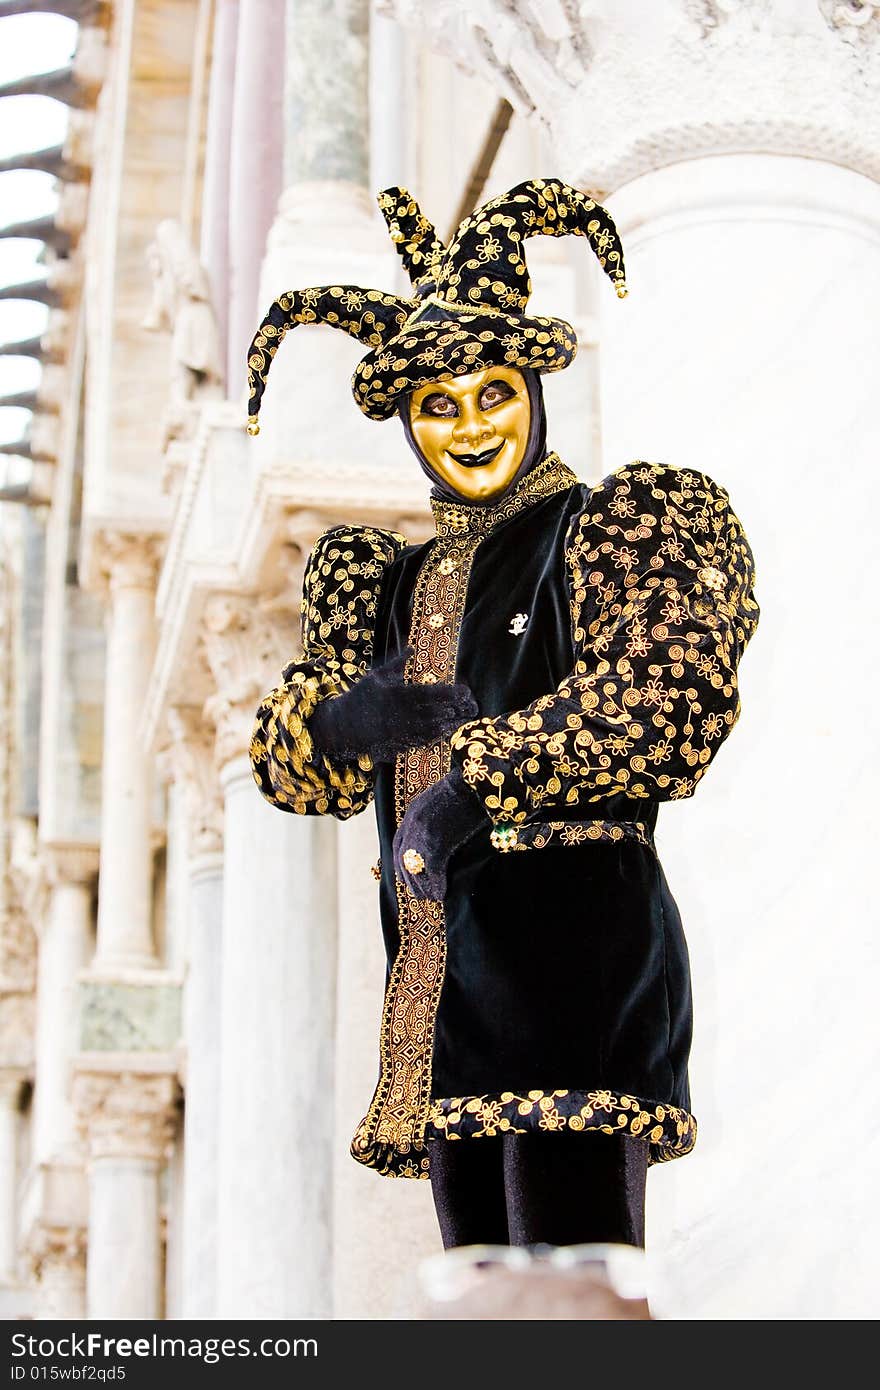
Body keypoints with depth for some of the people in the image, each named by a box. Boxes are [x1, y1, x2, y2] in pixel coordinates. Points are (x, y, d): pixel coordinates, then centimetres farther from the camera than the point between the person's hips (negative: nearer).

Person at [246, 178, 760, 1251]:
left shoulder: (630, 520, 6)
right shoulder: (392, 580, 23)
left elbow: (661, 706, -11)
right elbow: (286, 764, 13)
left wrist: (474, 785, -11)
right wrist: (340, 722, -11)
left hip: (575, 935, -6)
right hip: (438, 969, 6)